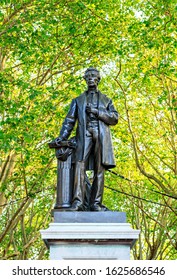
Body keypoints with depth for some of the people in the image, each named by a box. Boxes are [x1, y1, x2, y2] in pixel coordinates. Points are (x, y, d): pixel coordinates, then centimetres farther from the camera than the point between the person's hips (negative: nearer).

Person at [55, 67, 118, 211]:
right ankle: (78, 202, -24)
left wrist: (96, 111, -3)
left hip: (101, 136, 1)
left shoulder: (106, 100, 23)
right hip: (84, 135, 0)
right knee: (80, 165, -17)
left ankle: (95, 203, -6)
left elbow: (114, 118, 9)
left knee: (99, 169, -6)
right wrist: (62, 136, -3)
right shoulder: (78, 100, 24)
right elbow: (70, 120, 13)